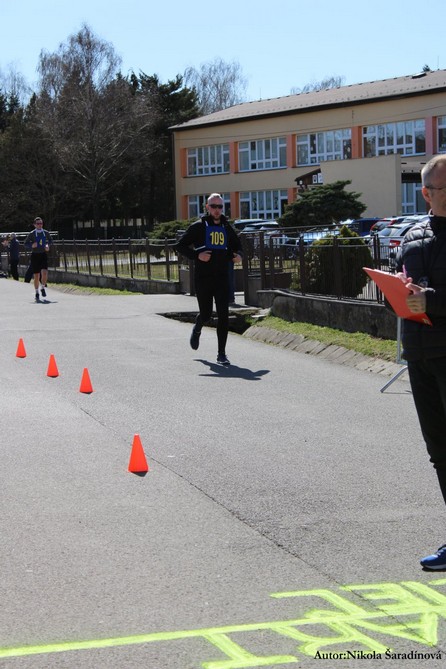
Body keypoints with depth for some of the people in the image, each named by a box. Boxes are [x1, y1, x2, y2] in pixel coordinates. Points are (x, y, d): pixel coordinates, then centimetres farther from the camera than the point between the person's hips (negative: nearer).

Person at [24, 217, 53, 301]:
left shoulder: (46, 233, 3)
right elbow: (26, 243, 4)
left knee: (44, 272, -17)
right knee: (36, 275, -1)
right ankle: (37, 294, 14)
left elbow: (50, 240, 19)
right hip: (35, 255, -1)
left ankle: (43, 288, 10)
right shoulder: (32, 234, -3)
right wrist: (32, 245, -15)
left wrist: (48, 245, -1)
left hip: (43, 254, 1)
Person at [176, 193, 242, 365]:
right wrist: (197, 255, -16)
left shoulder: (227, 228, 11)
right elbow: (180, 245, -2)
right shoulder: (198, 227, -1)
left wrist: (237, 255, 2)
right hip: (203, 278, -3)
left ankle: (221, 354, -2)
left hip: (222, 278, 3)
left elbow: (237, 245, 25)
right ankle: (197, 329, 42)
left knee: (223, 315, -7)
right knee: (206, 314, 5)